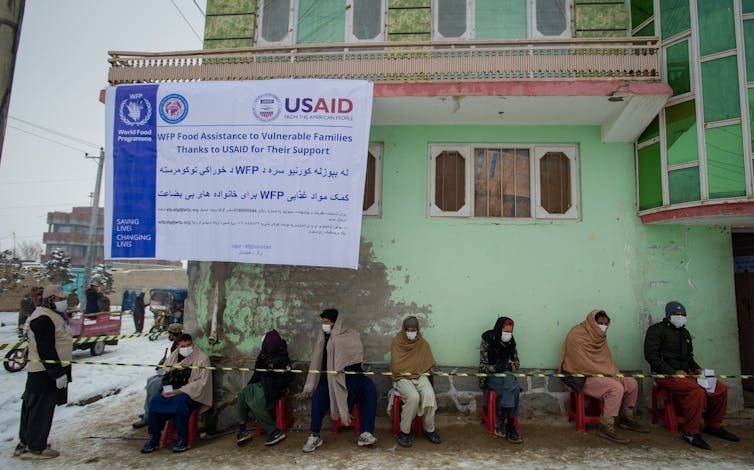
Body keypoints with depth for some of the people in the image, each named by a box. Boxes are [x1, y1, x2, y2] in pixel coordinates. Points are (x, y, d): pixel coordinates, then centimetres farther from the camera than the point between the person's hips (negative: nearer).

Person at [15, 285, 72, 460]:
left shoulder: (53, 315, 12)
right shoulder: (43, 319, -22)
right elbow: (46, 351, -25)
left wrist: (60, 370, 25)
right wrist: (58, 373, -23)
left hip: (51, 370, 11)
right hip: (45, 373, -11)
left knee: (34, 408, 18)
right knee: (41, 409, 0)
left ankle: (25, 443, 30)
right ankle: (34, 448, 11)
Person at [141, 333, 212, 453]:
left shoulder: (202, 358, -6)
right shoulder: (173, 356, 13)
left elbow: (201, 381, -12)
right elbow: (166, 376, 14)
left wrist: (180, 391, -20)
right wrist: (166, 389, -8)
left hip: (192, 393, -5)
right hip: (173, 391, 6)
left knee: (180, 401, -35)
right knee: (155, 400, -19)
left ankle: (183, 439, -22)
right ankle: (154, 438, -8)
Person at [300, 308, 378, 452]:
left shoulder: (351, 336, -5)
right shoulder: (323, 338, 4)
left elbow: (358, 356, -14)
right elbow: (317, 362, 5)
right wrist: (309, 385, 2)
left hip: (352, 376, -2)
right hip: (331, 378, 2)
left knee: (370, 388, -28)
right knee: (318, 394, -25)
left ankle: (366, 434, -27)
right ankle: (315, 436, -10)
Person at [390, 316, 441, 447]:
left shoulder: (423, 343, 8)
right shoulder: (397, 342, 0)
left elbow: (429, 364, 6)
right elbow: (396, 366, -5)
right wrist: (415, 367, -4)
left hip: (419, 377, 3)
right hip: (402, 378, -3)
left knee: (429, 394, -28)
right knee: (413, 397, -32)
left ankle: (429, 429, -9)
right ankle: (404, 431, -15)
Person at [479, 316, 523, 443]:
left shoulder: (511, 343, 7)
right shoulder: (487, 342, -7)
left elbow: (517, 363, 15)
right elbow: (482, 366, -6)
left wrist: (511, 366, -9)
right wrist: (495, 368, -26)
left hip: (508, 376, 4)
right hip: (491, 377, -4)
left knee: (512, 387, -31)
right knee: (511, 386, -32)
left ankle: (501, 423, -23)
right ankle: (509, 426, -23)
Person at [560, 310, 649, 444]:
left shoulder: (599, 336, 13)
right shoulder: (577, 335, -16)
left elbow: (607, 360, 18)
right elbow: (581, 363, -23)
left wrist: (615, 373, -1)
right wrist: (606, 373, -20)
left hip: (602, 374, 9)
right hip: (582, 377, -9)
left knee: (632, 383, 3)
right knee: (616, 388, -28)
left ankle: (627, 419, 21)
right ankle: (607, 428, -19)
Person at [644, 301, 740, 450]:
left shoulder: (685, 333, 22)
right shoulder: (657, 330, -4)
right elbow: (651, 355, -14)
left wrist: (696, 369, 9)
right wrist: (674, 372, -18)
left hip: (685, 374, 8)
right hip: (666, 376, -8)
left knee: (720, 389, -7)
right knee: (697, 391, -32)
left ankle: (714, 426, 12)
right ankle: (691, 432, -21)